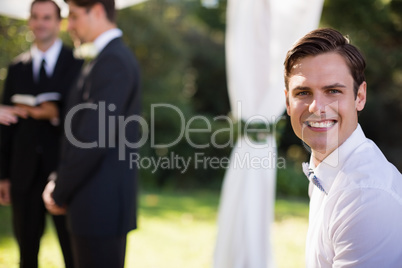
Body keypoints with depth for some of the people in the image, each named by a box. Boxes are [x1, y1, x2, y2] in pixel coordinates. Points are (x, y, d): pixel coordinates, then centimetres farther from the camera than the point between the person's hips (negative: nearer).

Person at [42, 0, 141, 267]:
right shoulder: (112, 57, 15)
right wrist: (59, 183, 8)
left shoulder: (112, 61, -16)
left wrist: (59, 193, -9)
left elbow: (93, 139, -20)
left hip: (101, 204, -9)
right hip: (103, 203, 9)